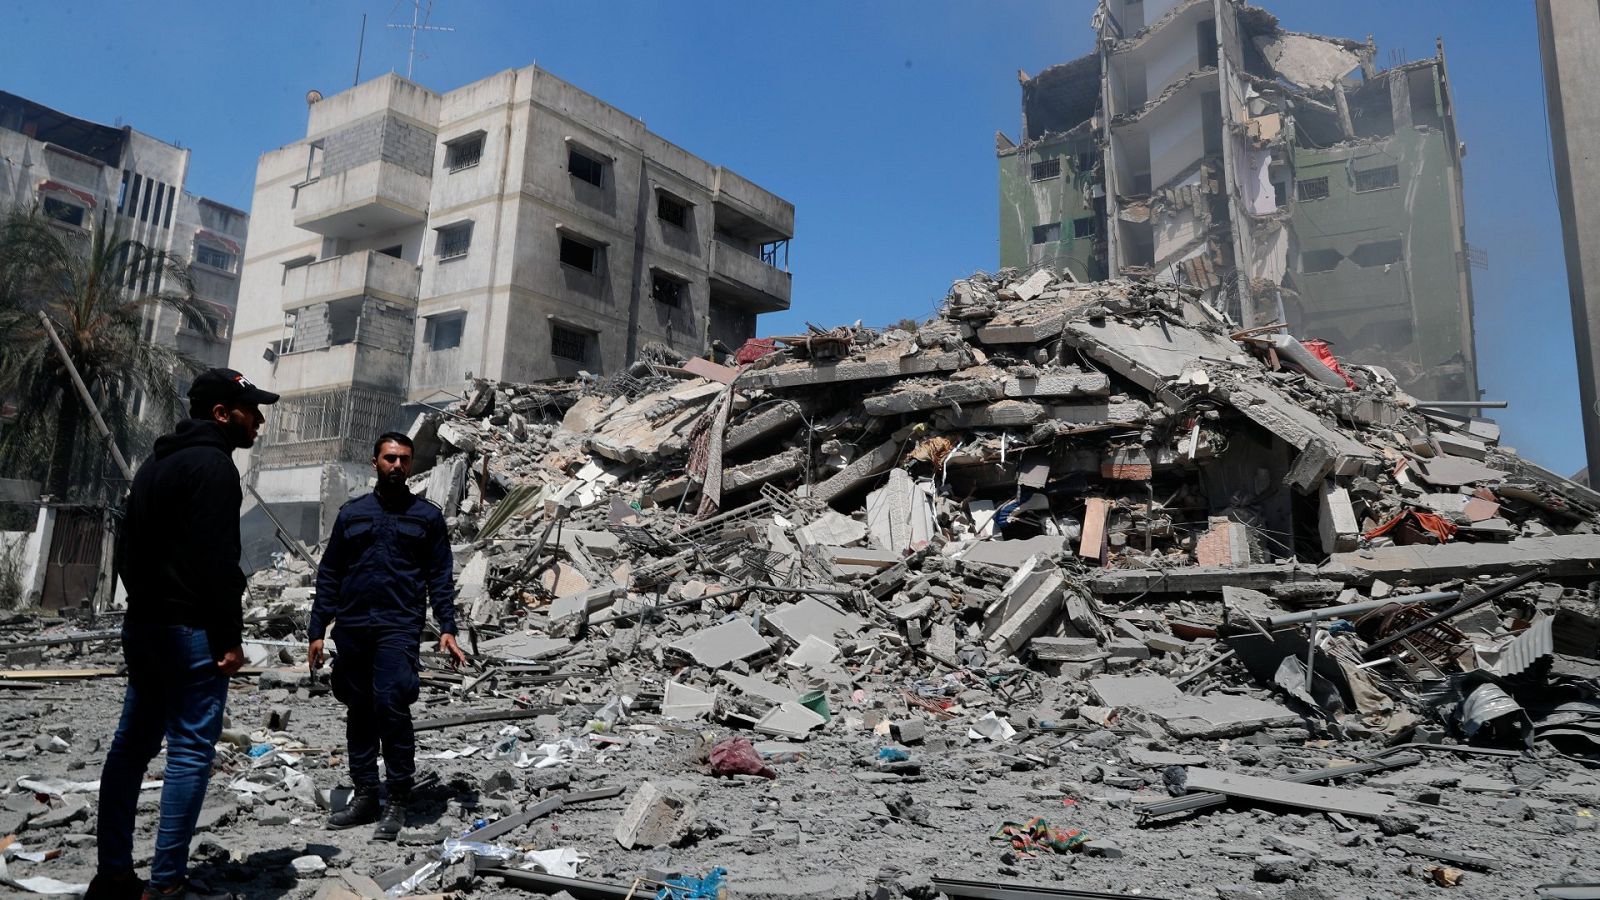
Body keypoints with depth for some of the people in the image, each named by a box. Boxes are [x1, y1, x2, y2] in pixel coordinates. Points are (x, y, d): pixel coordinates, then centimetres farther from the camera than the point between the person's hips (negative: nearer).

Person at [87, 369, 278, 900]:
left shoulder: (156, 462, 18)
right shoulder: (211, 463, -13)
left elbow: (128, 546, 21)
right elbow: (218, 559, -20)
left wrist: (143, 604, 20)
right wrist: (230, 636, -17)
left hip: (141, 623, 10)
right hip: (189, 629, -10)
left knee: (133, 743, 13)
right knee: (190, 751, -5)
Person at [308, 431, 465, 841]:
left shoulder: (427, 515, 7)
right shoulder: (351, 513, 13)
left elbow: (440, 578, 5)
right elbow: (329, 575, 14)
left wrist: (447, 629, -4)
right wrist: (317, 630, 8)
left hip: (399, 626, -3)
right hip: (351, 627, 4)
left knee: (391, 706, -14)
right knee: (359, 711, 9)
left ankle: (398, 802, -4)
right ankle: (365, 796, 21)